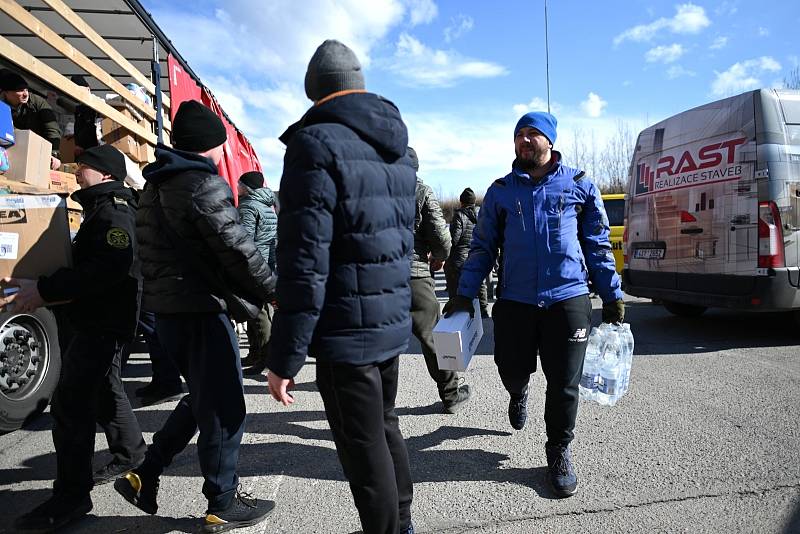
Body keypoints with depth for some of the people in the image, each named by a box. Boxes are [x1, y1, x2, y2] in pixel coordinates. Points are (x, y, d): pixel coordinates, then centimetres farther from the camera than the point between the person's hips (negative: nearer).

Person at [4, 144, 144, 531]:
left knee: (70, 404, -10)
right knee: (103, 390, 22)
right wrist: (44, 288, 12)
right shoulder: (102, 210, 17)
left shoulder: (113, 213, -16)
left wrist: (45, 290, -30)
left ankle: (71, 496, -2)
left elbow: (107, 268, -30)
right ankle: (131, 452, 38)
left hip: (103, 322, -11)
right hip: (100, 320, 11)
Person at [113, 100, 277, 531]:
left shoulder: (157, 185, 15)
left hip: (166, 307, 10)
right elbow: (236, 250, -19)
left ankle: (144, 475, 25)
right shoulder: (205, 184, -14)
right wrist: (273, 292, -8)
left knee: (202, 397, 23)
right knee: (224, 408, 3)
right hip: (200, 309, -9)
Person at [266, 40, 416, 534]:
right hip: (393, 324, 9)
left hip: (346, 334, -8)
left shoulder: (317, 143, -14)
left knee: (365, 448, 7)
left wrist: (284, 359, -15)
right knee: (386, 429, 24)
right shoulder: (398, 149, 12)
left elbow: (305, 265, -20)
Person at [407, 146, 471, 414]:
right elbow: (440, 235, -6)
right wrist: (440, 256, 14)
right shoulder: (421, 190, 0)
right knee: (434, 337, 12)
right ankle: (451, 396, 26)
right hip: (414, 275, -2)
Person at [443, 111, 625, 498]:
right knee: (511, 370, 7)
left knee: (564, 384, 3)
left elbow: (598, 244, 10)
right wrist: (464, 294, 1)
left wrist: (612, 295, 7)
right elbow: (483, 247, 9)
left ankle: (559, 452, 26)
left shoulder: (579, 185, 6)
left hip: (568, 299, 0)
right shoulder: (500, 191, 8)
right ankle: (519, 394, 45)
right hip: (515, 301, 1)